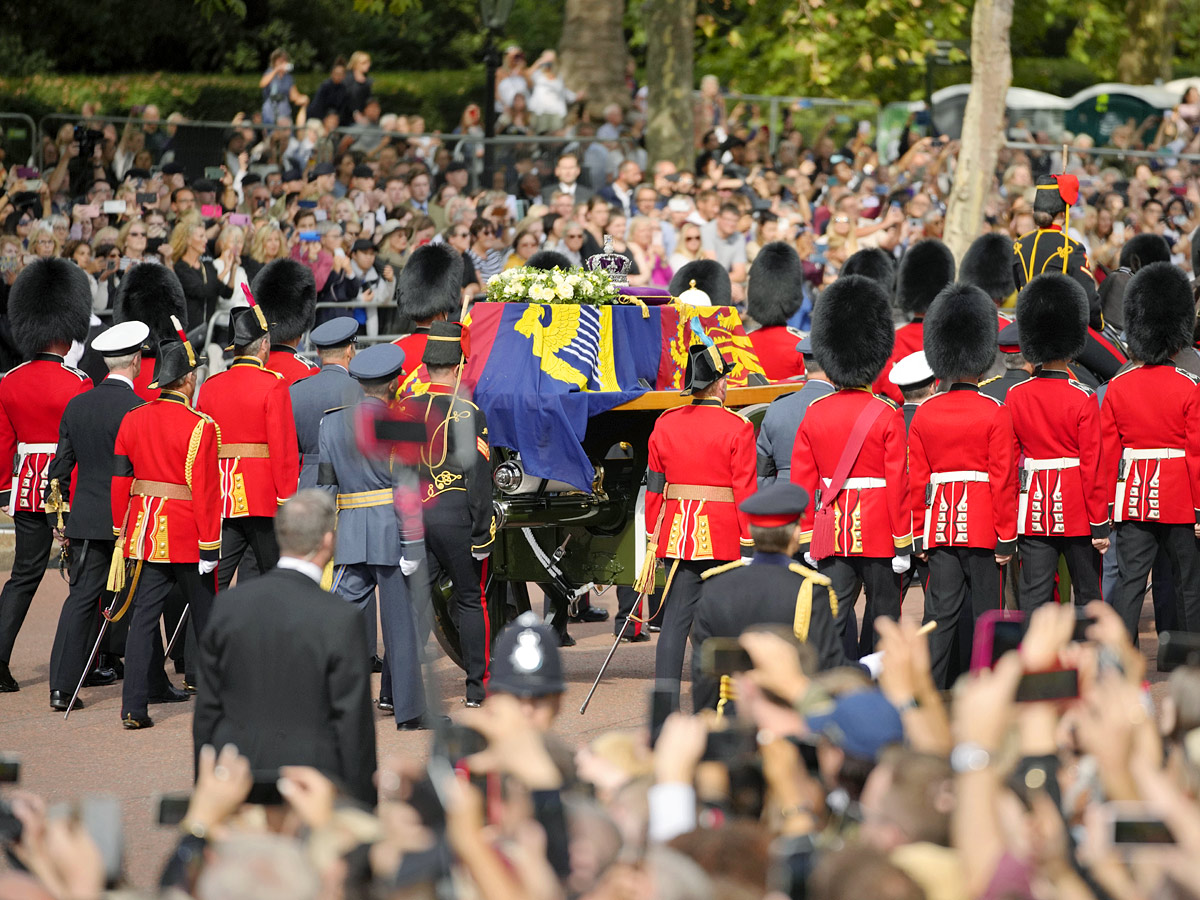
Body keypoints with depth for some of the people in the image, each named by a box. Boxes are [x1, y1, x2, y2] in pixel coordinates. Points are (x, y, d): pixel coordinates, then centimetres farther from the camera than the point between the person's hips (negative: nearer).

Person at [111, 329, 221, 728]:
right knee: (203, 605, 17)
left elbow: (120, 481, 7)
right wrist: (210, 545, -9)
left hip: (145, 530, 4)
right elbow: (204, 489, -14)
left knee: (145, 612, 4)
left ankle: (135, 704, 0)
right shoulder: (199, 426, -13)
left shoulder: (131, 421, 3)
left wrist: (121, 531, 17)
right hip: (186, 533, -4)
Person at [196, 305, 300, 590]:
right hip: (264, 501, -4)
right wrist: (287, 500, -6)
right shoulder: (273, 385, -8)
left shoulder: (211, 387, 7)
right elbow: (284, 448, -11)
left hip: (220, 499, 4)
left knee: (214, 581, 1)